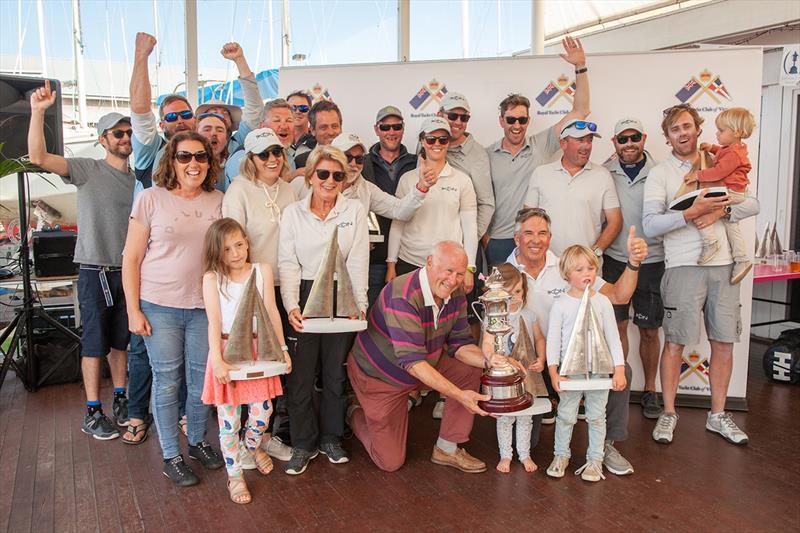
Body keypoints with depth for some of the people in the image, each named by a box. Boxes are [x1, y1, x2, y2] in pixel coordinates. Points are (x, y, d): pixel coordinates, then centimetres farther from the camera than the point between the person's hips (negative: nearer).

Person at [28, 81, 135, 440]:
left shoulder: (138, 178, 9)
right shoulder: (87, 170, -4)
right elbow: (38, 157, -17)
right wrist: (38, 111, -25)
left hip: (129, 271, 4)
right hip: (95, 271, -4)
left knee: (121, 340, 13)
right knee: (95, 343, 2)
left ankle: (120, 400, 27)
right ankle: (93, 413, 13)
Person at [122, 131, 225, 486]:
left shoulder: (218, 201, 3)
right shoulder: (151, 198, -6)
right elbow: (132, 259, -4)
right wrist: (133, 311, -7)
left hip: (205, 306, 3)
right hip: (159, 307, -3)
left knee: (202, 377, 11)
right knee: (167, 380, 6)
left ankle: (198, 442, 32)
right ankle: (171, 456, 21)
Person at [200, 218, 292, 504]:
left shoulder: (262, 270, 2)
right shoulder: (212, 278, -4)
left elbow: (271, 311, 3)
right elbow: (214, 322, -11)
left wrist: (282, 348, 1)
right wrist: (217, 360, -20)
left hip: (259, 349, 2)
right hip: (227, 352, -2)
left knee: (262, 410, 7)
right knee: (229, 418, 4)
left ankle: (252, 446, 41)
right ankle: (234, 475, 22)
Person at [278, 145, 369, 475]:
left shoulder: (354, 210, 2)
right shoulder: (293, 212, 2)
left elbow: (357, 262, -1)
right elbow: (288, 264, -2)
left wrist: (360, 304, -9)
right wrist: (291, 306, -15)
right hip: (303, 297, 0)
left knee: (337, 371, 9)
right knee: (300, 374, 1)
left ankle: (331, 438, 28)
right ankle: (303, 444, 19)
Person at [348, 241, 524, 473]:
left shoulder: (456, 293, -10)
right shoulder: (403, 297, -35)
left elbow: (459, 343, -5)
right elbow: (412, 361, -39)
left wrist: (488, 360, -26)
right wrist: (459, 395, -43)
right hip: (380, 375, -7)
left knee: (471, 370, -13)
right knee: (390, 461, -3)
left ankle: (447, 449, 2)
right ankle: (356, 413, 28)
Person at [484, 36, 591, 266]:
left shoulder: (542, 144, 4)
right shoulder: (487, 155, 4)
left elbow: (580, 111, 1)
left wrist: (580, 67, -4)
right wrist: (485, 240, -1)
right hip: (498, 243, 0)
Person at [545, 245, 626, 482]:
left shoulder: (602, 302, 0)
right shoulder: (560, 304, -4)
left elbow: (613, 337, 3)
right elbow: (553, 339, -4)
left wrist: (619, 370, -1)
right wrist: (554, 373, -9)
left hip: (599, 370, 1)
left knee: (596, 416, 10)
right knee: (566, 416, 9)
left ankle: (595, 458, 24)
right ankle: (561, 455, 26)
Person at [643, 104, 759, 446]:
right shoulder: (659, 174, 1)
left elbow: (753, 204, 7)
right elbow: (650, 225, -11)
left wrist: (720, 211, -11)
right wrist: (691, 213, -23)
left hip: (723, 265, 4)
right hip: (683, 267, -4)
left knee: (724, 341, 8)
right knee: (675, 342, -1)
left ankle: (717, 415, 22)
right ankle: (668, 413, 14)